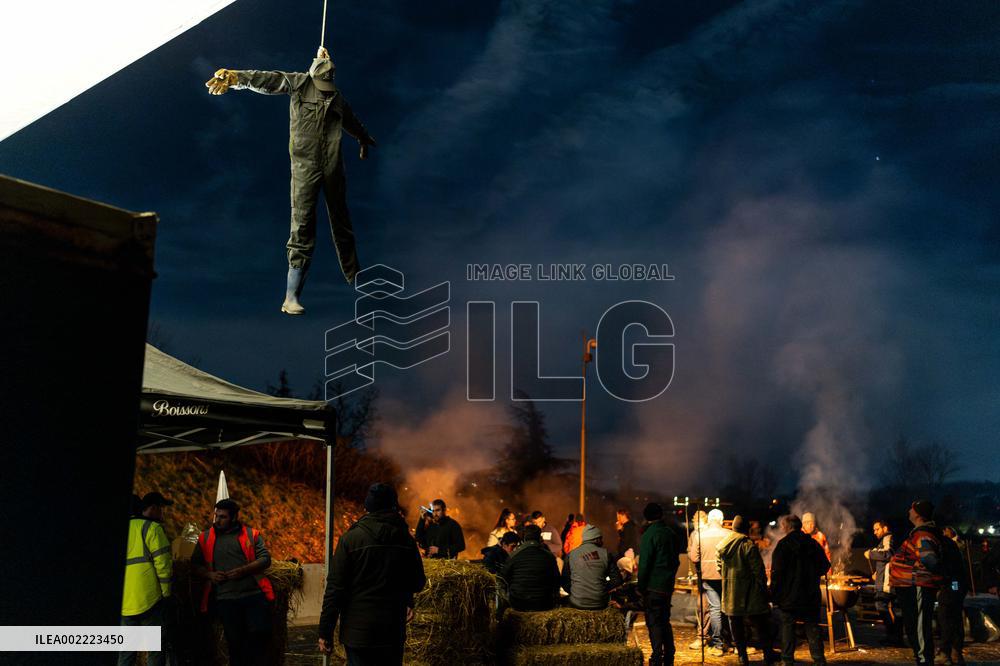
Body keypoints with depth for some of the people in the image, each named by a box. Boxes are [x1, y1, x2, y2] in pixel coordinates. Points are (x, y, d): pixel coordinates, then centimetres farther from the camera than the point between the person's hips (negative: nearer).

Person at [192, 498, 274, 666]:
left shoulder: (251, 534, 7)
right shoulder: (205, 538, 13)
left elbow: (265, 559, 1)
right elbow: (195, 564, 13)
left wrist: (243, 570, -14)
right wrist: (210, 575, -7)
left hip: (254, 595, -1)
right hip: (226, 600, 1)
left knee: (260, 634, -8)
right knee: (235, 642, 4)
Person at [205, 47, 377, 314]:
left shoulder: (337, 97, 17)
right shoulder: (298, 82, 3)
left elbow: (351, 121, 38)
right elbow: (268, 80, -14)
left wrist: (364, 138, 57)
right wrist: (234, 77, -32)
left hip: (333, 167, 5)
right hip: (305, 166, -5)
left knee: (341, 222, 16)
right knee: (302, 226, -9)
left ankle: (354, 277, 35)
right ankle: (291, 297, -9)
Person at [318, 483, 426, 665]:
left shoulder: (351, 538, -8)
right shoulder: (406, 539, 0)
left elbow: (335, 587, -10)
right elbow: (418, 583, 9)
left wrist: (325, 632, -5)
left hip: (358, 633, -2)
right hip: (394, 633, 3)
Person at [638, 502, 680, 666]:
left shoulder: (649, 535, -13)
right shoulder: (671, 533, 9)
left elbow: (644, 563, -14)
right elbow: (676, 560, 16)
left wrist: (640, 585, -7)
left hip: (653, 585, -7)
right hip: (668, 585, 7)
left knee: (653, 622, -3)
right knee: (665, 621, 17)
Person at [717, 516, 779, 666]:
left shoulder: (721, 545, 6)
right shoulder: (748, 545, -13)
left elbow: (719, 567, 12)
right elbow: (758, 569, -12)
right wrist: (763, 586, -4)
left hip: (729, 592, 5)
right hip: (748, 591, -5)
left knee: (736, 624, 10)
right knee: (760, 623, 6)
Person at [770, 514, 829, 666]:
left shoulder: (783, 545, -10)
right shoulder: (813, 543, 5)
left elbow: (777, 572, -14)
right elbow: (825, 566, 9)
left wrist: (774, 594, -8)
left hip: (789, 594, -4)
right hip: (811, 595, 4)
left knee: (788, 626, 5)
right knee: (812, 627, 9)